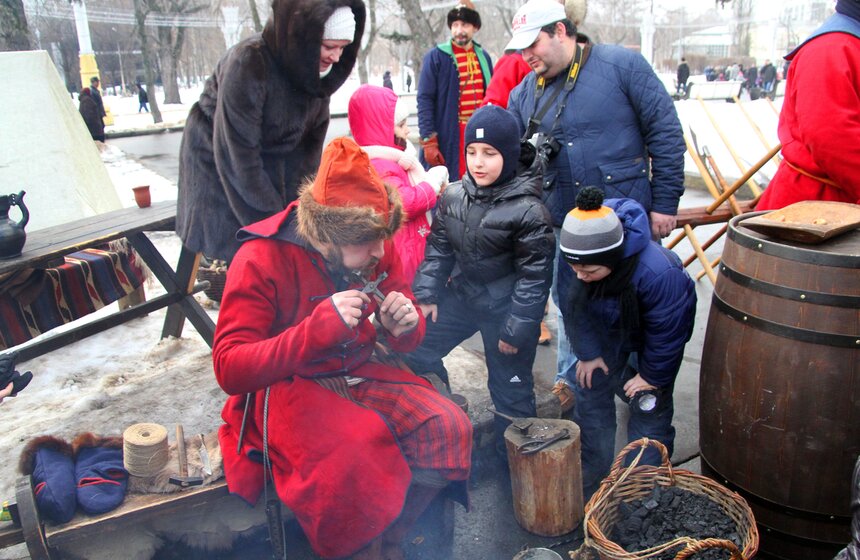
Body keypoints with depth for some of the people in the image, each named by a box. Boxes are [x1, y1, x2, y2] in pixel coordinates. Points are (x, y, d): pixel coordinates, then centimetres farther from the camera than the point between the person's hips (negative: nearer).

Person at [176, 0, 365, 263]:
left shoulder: (318, 68, -11)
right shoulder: (248, 63, -29)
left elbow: (313, 139, -2)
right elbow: (238, 153, -27)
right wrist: (272, 218, -22)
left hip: (279, 167, 5)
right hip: (220, 164, -5)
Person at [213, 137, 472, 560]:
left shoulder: (376, 249, -3)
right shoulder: (262, 259, -18)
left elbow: (405, 339, 10)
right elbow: (229, 369, -21)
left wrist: (404, 326, -18)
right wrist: (319, 327, -33)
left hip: (357, 376, 6)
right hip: (284, 388, -5)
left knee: (448, 426, -15)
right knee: (354, 454, -34)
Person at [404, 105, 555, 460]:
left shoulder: (528, 210, -19)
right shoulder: (453, 197, -2)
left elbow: (534, 275, -16)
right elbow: (438, 249, 7)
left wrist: (517, 329, -16)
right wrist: (426, 294, 0)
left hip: (505, 309, -6)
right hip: (461, 295, 6)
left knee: (510, 390, 6)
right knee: (412, 351, 9)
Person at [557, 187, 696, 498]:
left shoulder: (658, 272, -44)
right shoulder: (576, 260, -31)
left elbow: (666, 332, -27)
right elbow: (576, 310, -11)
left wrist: (652, 375, -16)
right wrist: (588, 352, -7)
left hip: (655, 331, -4)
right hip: (608, 328, 4)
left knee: (648, 402, -3)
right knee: (591, 386, 5)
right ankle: (590, 475, 21)